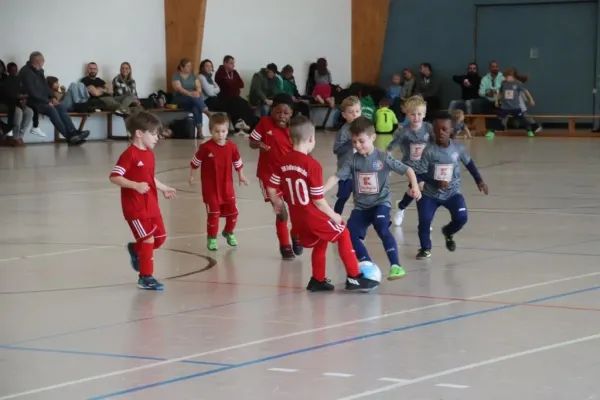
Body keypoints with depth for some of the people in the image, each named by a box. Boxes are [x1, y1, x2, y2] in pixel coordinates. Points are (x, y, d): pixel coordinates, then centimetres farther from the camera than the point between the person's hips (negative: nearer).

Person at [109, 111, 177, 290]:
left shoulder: (149, 154, 10)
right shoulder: (129, 155, -17)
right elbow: (114, 177, -21)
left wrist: (164, 189, 20)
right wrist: (135, 185, -29)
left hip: (151, 205, 8)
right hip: (135, 207, -8)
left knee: (160, 237, 11)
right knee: (148, 239, -7)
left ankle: (135, 249, 38)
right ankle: (146, 277, 3)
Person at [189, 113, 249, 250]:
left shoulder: (231, 147, -5)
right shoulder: (206, 147, -16)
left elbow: (237, 162, 10)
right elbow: (195, 162, -4)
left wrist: (241, 176, 18)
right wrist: (192, 176, 1)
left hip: (227, 186, 4)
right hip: (210, 187, -4)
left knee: (232, 211, 11)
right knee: (213, 213, -2)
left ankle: (229, 233, 35)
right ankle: (212, 238, 13)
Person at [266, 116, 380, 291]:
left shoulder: (283, 162, 0)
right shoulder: (313, 165, -19)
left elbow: (271, 189, 5)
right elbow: (318, 200, -17)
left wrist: (278, 205, 24)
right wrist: (333, 216, -2)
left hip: (296, 218, 6)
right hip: (314, 216, -6)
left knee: (320, 242, 27)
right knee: (343, 234, 12)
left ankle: (318, 280, 29)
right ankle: (354, 277, 10)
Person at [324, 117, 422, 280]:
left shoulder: (384, 157, -11)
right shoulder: (353, 161, -3)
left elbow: (407, 170, -7)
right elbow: (336, 177, -7)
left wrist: (415, 186, -23)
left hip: (381, 202, -5)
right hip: (361, 206, 5)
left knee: (382, 228, -30)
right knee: (349, 234, -7)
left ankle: (395, 265, -27)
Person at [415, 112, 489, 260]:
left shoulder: (458, 148, -7)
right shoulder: (429, 151, -15)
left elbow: (469, 164, 11)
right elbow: (422, 174, -14)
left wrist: (479, 181, 10)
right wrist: (437, 183, -27)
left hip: (452, 193, 1)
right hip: (430, 194, -1)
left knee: (461, 218, -17)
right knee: (424, 221, -17)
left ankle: (448, 232, 20)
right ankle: (425, 248, 11)